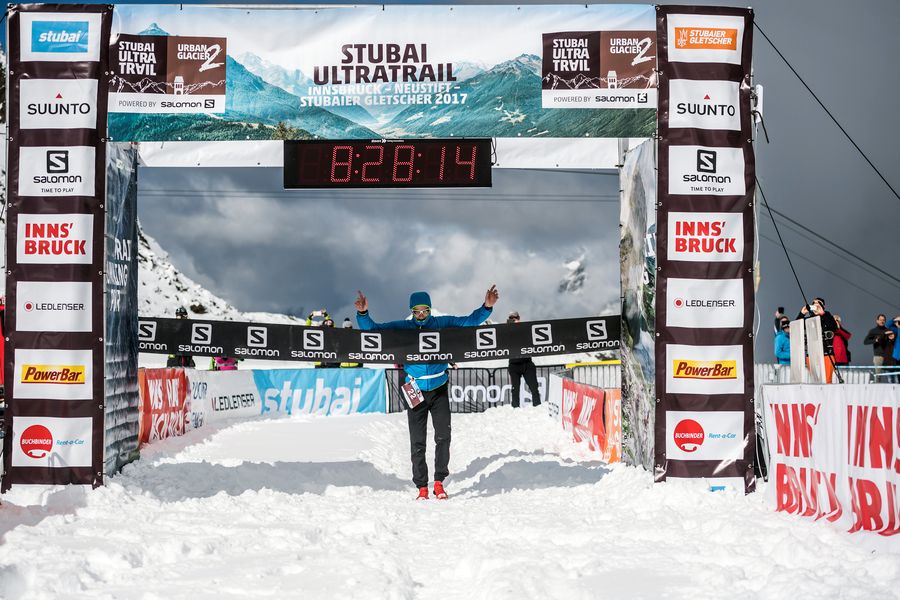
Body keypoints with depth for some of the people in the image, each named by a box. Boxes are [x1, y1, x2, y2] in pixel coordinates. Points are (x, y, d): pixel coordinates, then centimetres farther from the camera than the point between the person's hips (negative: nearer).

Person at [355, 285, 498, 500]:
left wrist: (486, 307, -14)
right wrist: (363, 313, -19)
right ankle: (422, 487, 8)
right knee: (417, 443, 1)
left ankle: (439, 481, 7)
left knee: (443, 437, -6)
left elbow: (470, 321, 1)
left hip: (440, 390, 0)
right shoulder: (401, 328, 0)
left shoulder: (442, 324, 0)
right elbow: (372, 329, -1)